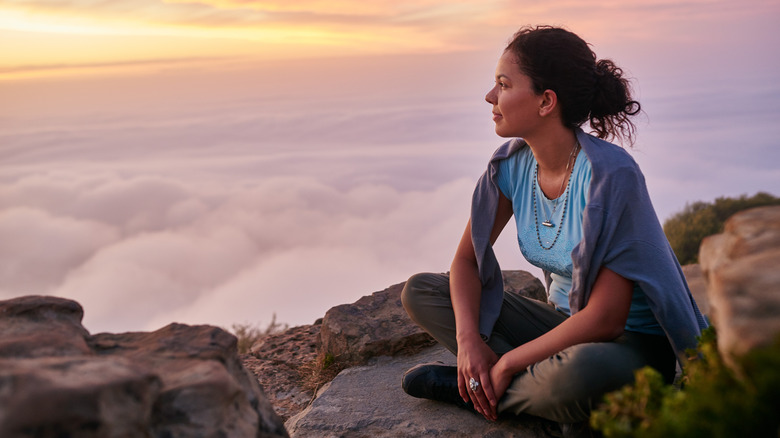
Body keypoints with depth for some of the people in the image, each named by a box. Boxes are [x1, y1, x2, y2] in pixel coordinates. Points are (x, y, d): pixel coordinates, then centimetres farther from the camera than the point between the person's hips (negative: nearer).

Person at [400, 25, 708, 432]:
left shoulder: (610, 175, -26)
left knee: (578, 374, -42)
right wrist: (469, 339, -15)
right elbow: (466, 260, 3)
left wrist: (506, 364, -22)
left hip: (632, 343, -6)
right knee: (419, 291, -3)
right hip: (564, 321, 7)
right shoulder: (511, 165, -6)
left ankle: (472, 387, -12)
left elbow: (604, 320, -27)